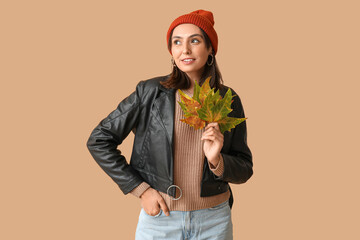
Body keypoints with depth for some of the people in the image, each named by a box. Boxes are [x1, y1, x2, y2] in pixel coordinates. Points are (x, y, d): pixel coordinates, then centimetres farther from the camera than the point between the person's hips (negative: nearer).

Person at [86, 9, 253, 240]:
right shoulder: (150, 92, -8)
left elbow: (245, 170, 2)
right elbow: (99, 140, -5)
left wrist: (217, 161, -19)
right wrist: (140, 189, -8)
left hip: (214, 220, 2)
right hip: (160, 218, -1)